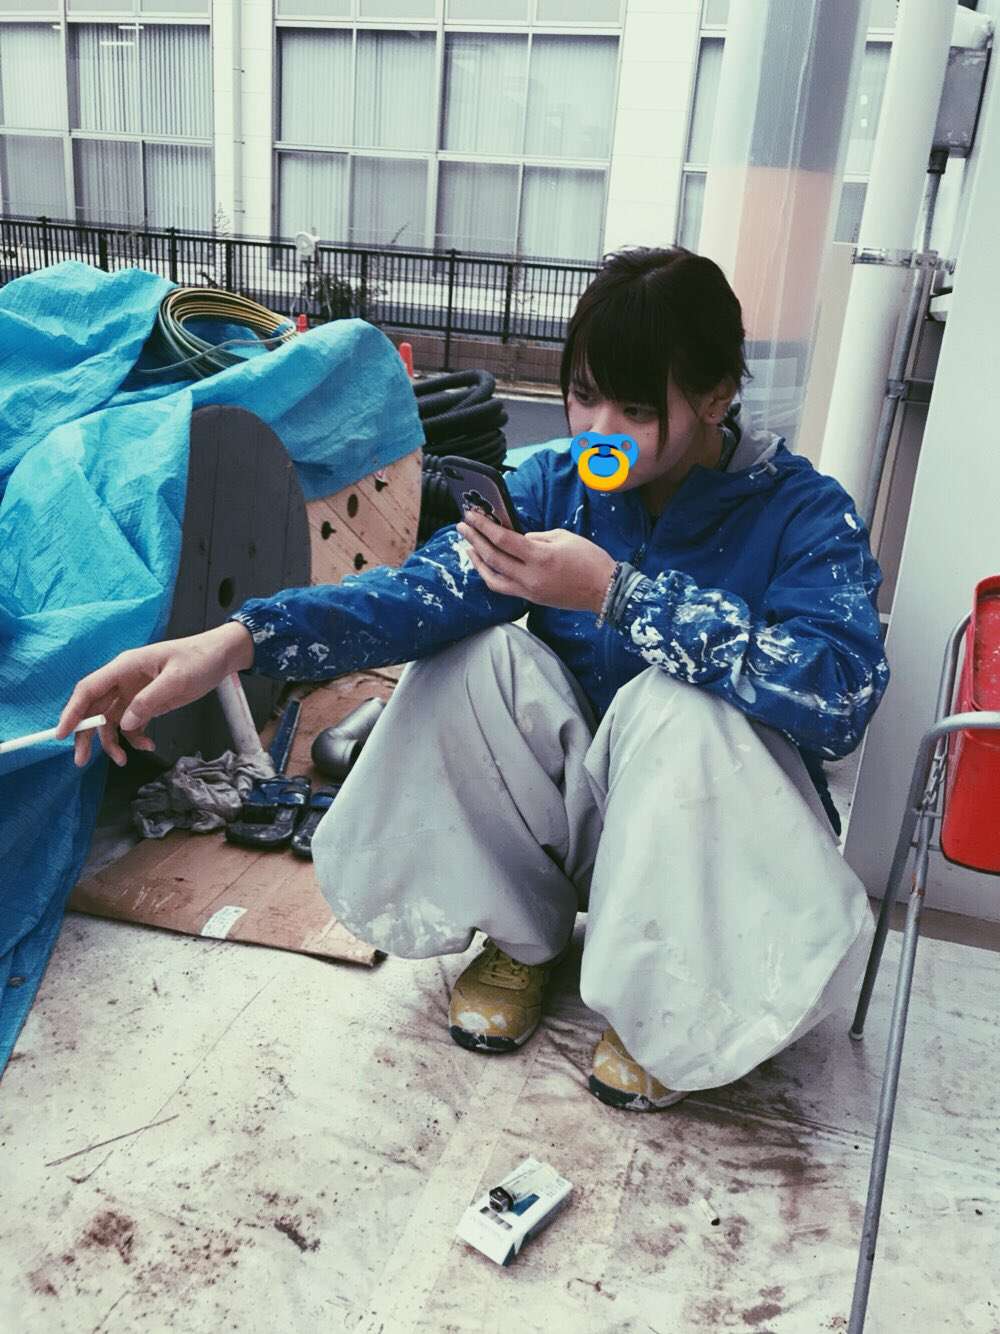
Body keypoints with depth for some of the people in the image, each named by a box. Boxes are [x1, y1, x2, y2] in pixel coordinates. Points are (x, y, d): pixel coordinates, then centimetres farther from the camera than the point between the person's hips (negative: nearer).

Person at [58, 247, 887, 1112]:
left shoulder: (803, 514, -16)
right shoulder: (555, 483, -6)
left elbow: (842, 692, -34)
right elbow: (433, 587, -23)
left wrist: (616, 593, -38)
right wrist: (237, 641, -40)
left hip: (711, 833, -3)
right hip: (582, 801, 3)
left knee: (677, 701, -33)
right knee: (473, 656, -21)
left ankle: (665, 992, -7)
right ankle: (526, 933, 1)